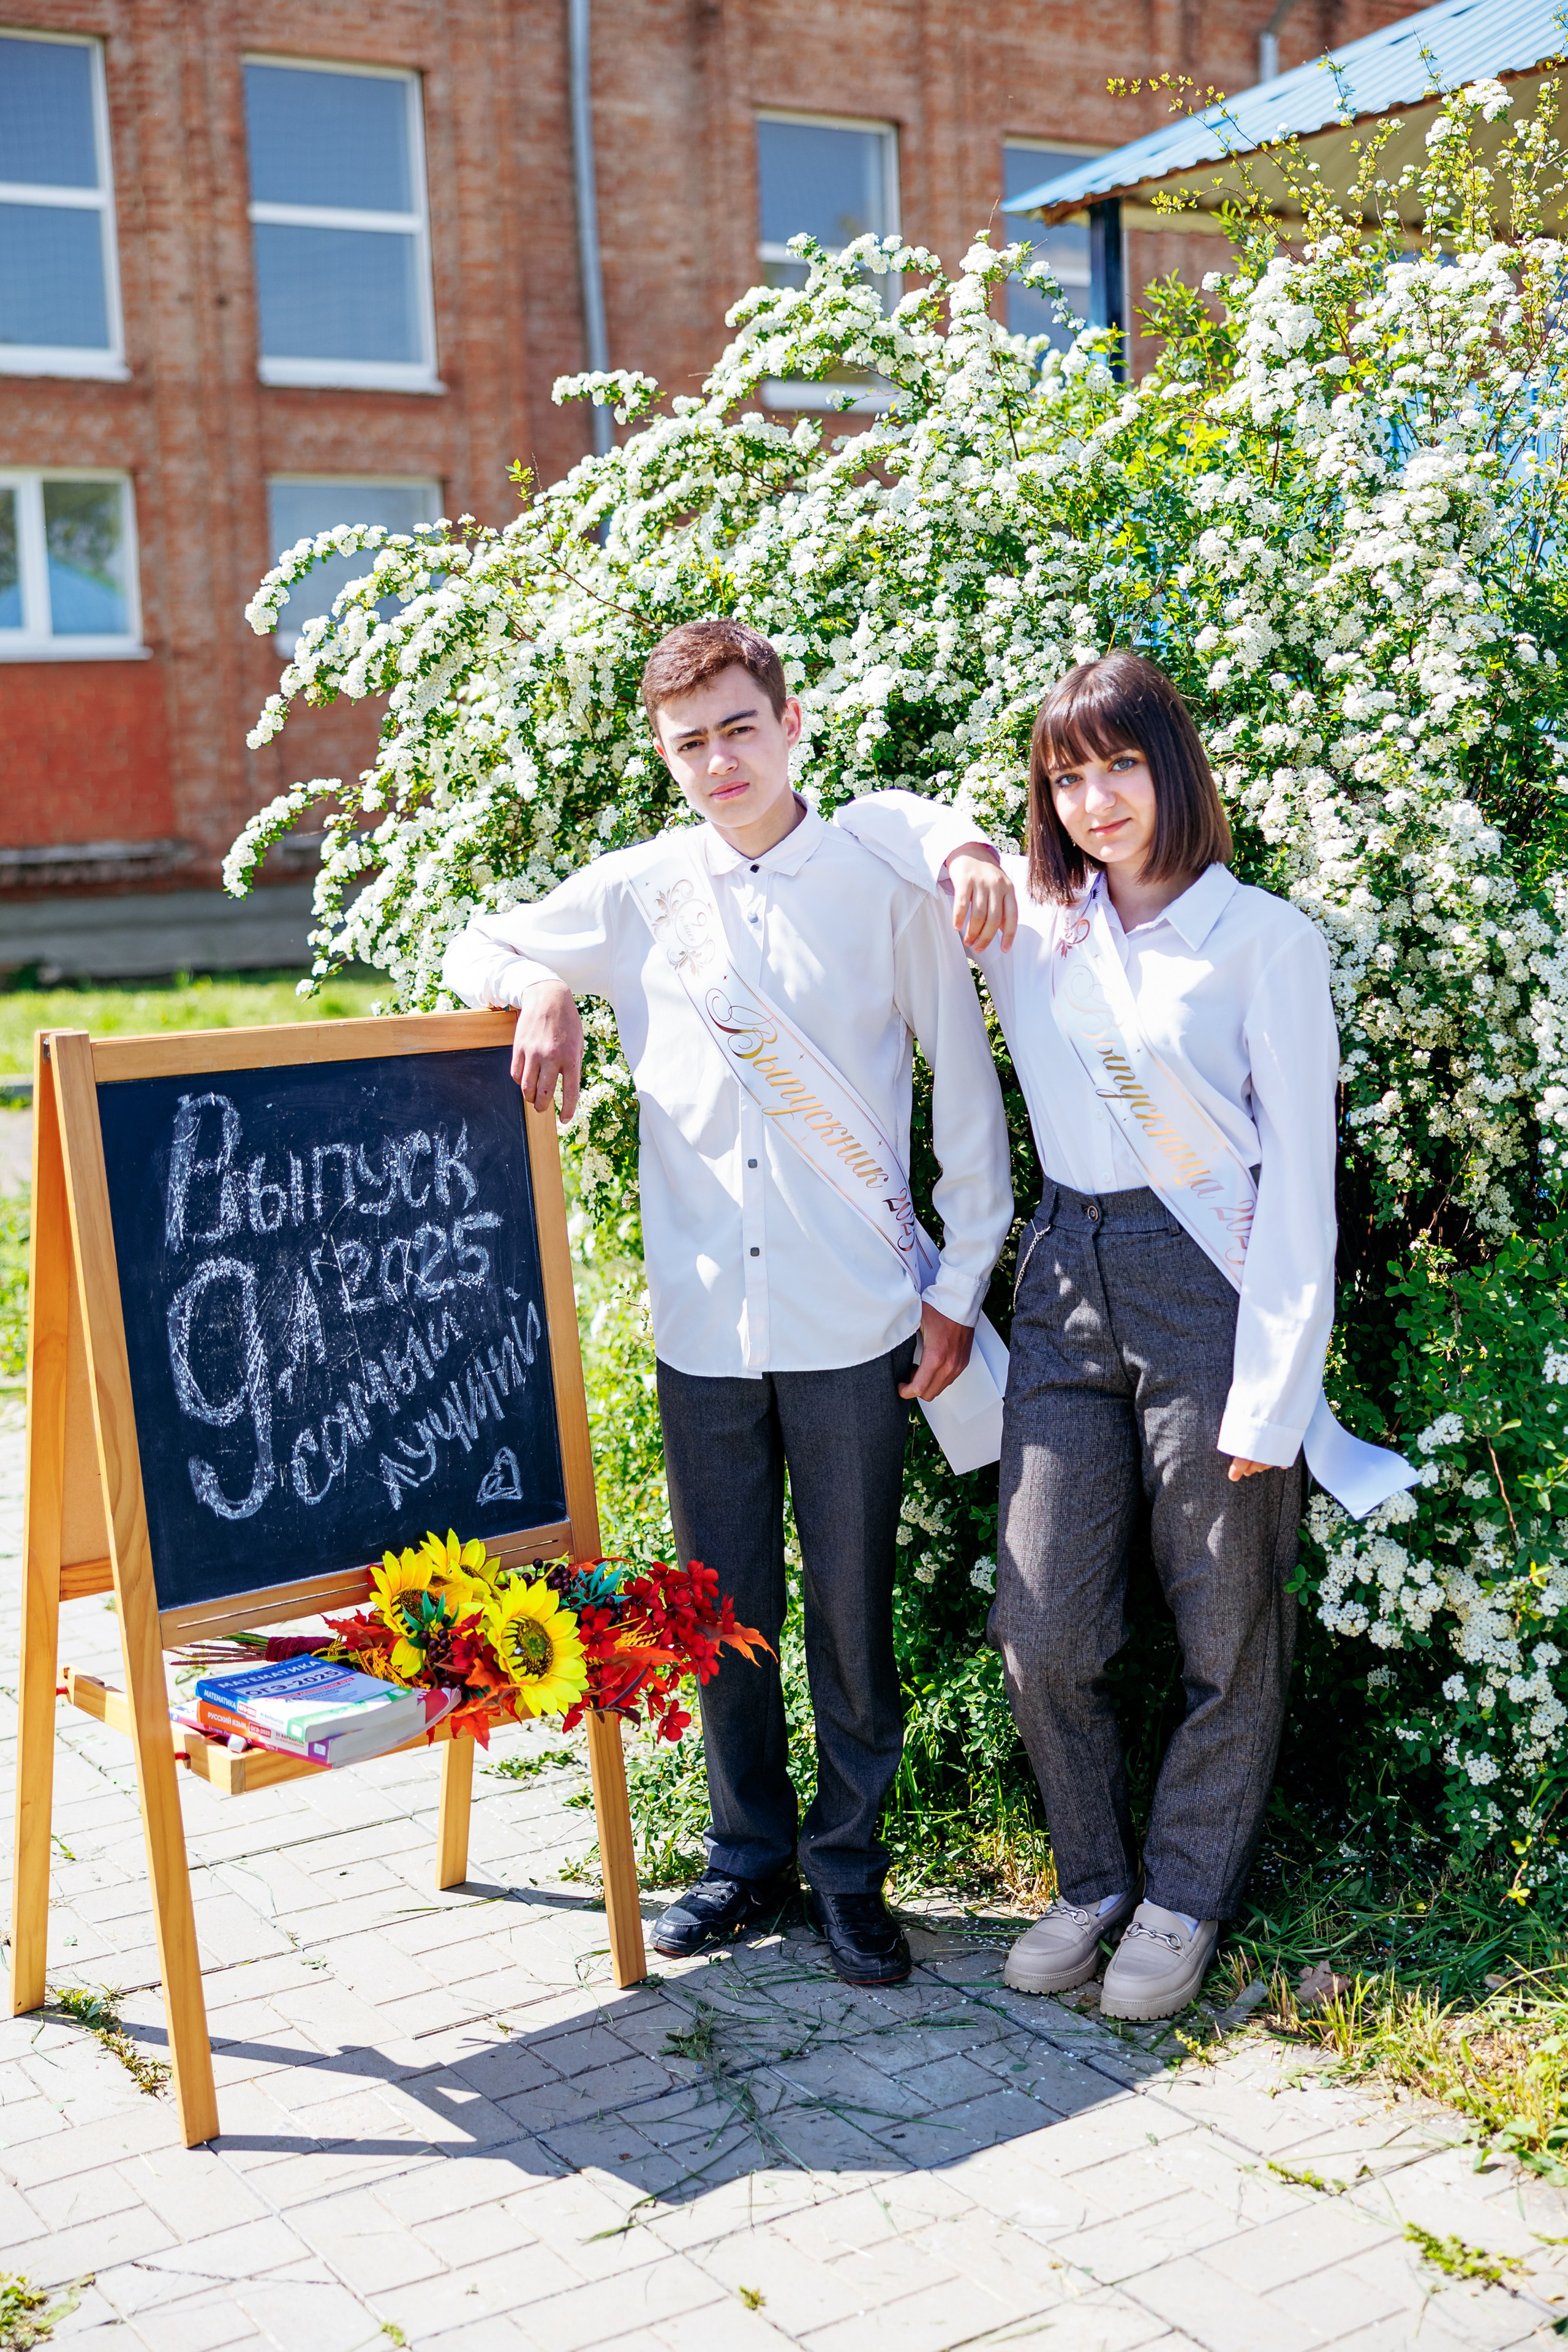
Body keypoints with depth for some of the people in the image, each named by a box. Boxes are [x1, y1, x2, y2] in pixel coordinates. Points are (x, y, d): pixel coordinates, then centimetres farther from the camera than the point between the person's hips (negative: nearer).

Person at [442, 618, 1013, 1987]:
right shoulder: (636, 895, 5)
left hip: (852, 1320, -2)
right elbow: (476, 951, 19)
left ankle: (848, 1860, 25)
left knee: (852, 1605, 7)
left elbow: (967, 1092, 3)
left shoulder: (887, 886, -2)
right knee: (722, 1607, 12)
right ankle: (751, 1855, 30)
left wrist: (962, 1284, 1)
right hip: (702, 1317, 3)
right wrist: (543, 989, -4)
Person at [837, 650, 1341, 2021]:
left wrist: (1273, 1386, -12)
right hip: (1068, 1282, 4)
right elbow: (870, 818, 20)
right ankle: (1093, 1880, 27)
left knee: (1227, 1630, 7)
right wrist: (957, 848, -1)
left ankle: (1188, 1897, 27)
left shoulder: (1265, 940, -4)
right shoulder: (1030, 922, 9)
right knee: (1043, 1628, 6)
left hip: (1210, 1285, -4)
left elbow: (1299, 1175, -7)